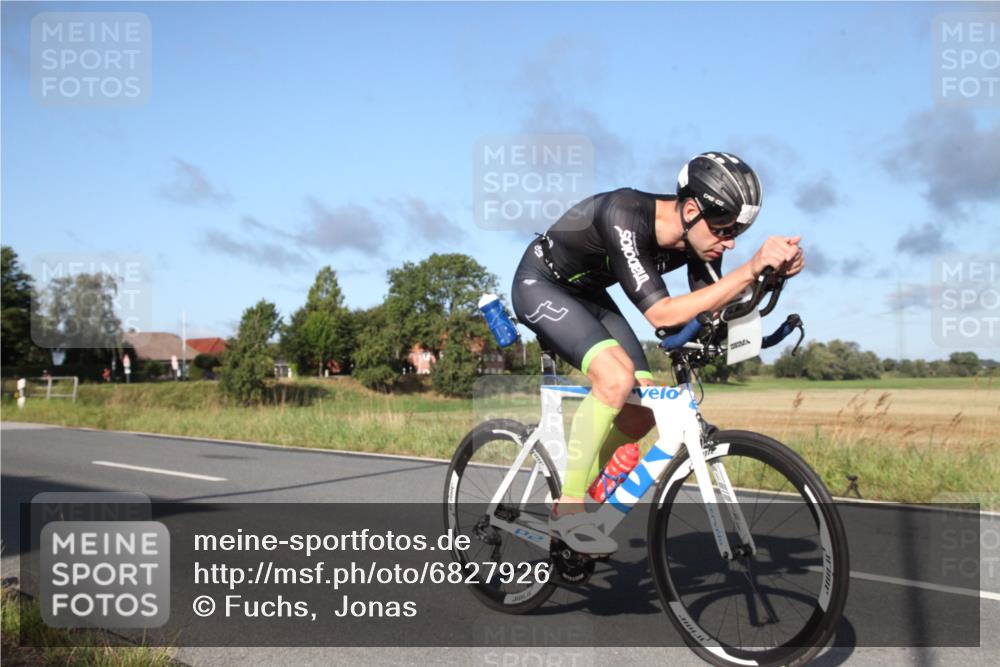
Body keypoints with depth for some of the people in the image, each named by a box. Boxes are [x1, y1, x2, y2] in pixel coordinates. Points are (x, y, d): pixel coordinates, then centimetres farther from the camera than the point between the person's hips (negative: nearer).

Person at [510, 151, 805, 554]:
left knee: (642, 412, -4)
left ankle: (575, 492, 15)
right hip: (539, 286, -7)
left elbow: (712, 313, -15)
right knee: (617, 378, -30)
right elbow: (661, 314, -40)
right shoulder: (625, 217, -35)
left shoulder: (695, 236, -14)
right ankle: (567, 511, -16)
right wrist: (749, 271, -45)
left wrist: (774, 271, -29)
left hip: (587, 295, 8)